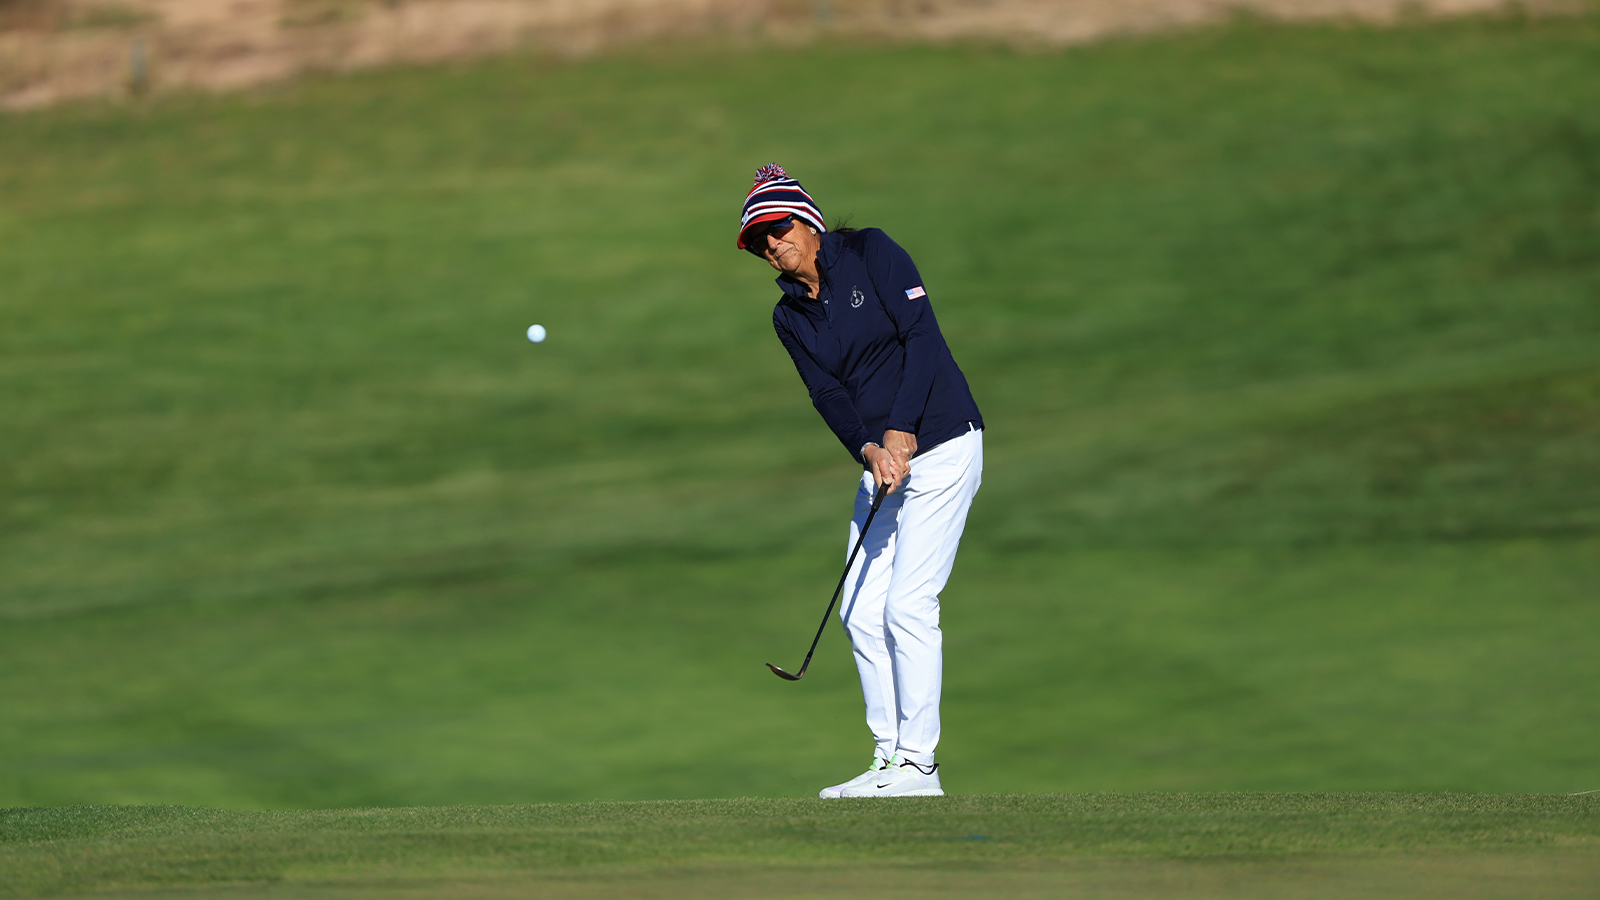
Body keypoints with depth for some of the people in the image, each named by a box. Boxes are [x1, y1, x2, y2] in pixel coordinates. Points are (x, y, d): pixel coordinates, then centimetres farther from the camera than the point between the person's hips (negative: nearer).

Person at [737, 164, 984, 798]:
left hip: (941, 442, -7)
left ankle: (918, 765, -10)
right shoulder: (790, 316, 9)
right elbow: (827, 392, -2)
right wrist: (868, 449, -21)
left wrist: (901, 430, -22)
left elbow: (921, 335, -14)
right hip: (881, 457, 7)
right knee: (861, 609, 1)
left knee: (908, 604, -13)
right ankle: (888, 760, 7)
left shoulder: (870, 253, -7)